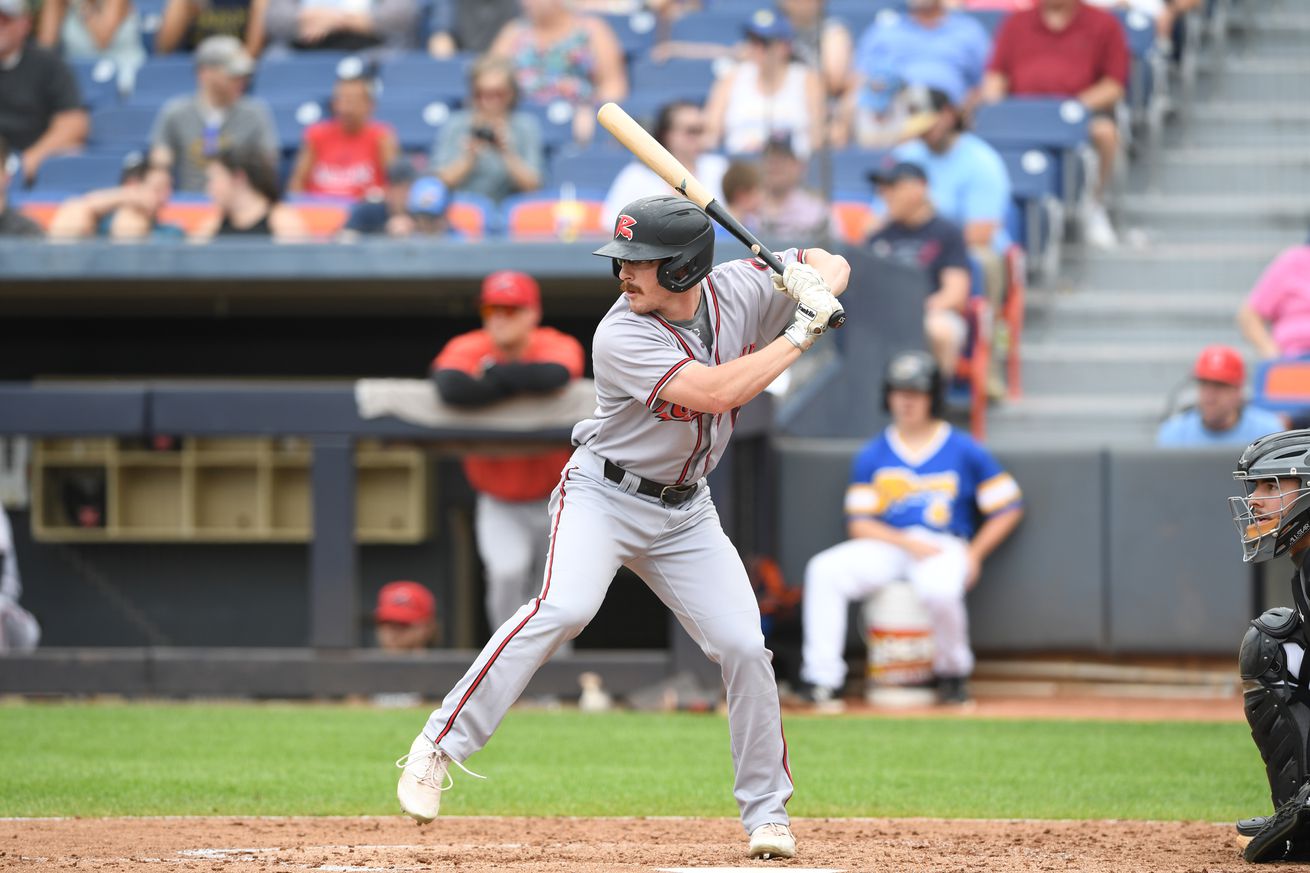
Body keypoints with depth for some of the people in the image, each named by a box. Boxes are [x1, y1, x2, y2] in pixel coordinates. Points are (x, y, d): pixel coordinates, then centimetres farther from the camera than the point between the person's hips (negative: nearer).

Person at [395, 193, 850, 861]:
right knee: (564, 607, -30)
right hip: (603, 496, -5)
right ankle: (438, 748, -24)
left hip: (685, 513, 5)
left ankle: (767, 813, 10)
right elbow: (718, 391, -34)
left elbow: (833, 266, 5)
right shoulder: (622, 337, -24)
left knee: (744, 648, -6)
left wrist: (813, 282, -19)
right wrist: (801, 332, -29)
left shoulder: (739, 291, -9)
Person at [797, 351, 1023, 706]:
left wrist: (974, 554, -6)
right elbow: (859, 523, 2)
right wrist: (909, 543, -14)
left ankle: (953, 672, -8)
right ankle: (822, 677, -27)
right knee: (824, 569, -24)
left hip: (944, 546, -3)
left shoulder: (965, 451, 5)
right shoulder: (872, 456, 9)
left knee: (939, 587, -38)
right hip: (886, 544, 3)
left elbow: (1008, 507, 7)